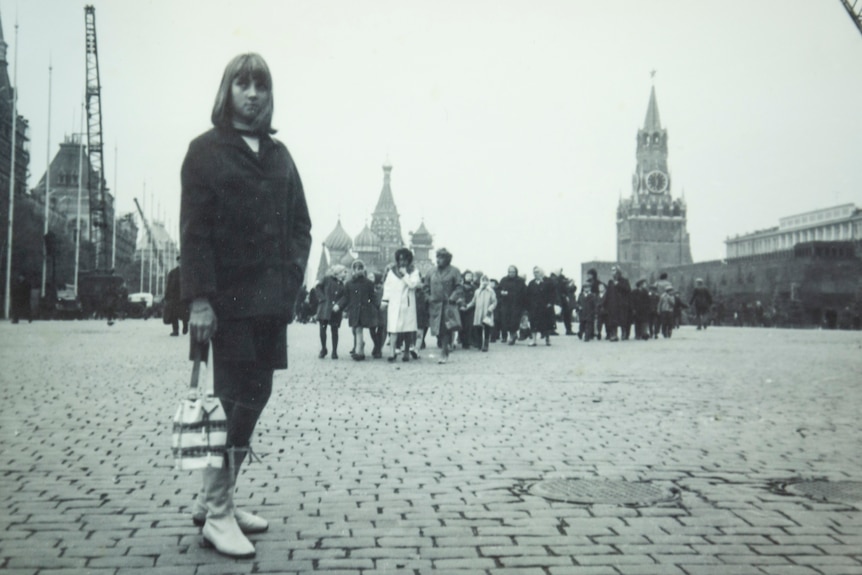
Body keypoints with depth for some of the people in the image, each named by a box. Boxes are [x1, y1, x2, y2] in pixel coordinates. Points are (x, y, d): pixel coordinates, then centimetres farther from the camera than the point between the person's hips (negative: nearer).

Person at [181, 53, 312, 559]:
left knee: (254, 397, 8)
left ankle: (214, 498, 21)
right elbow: (195, 229, -7)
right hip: (230, 299, -6)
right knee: (237, 400, -6)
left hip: (273, 298, 6)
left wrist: (292, 274, 0)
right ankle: (218, 514, 5)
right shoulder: (206, 151, 0)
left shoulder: (279, 154, 16)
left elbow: (300, 223, 16)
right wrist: (199, 298, -15)